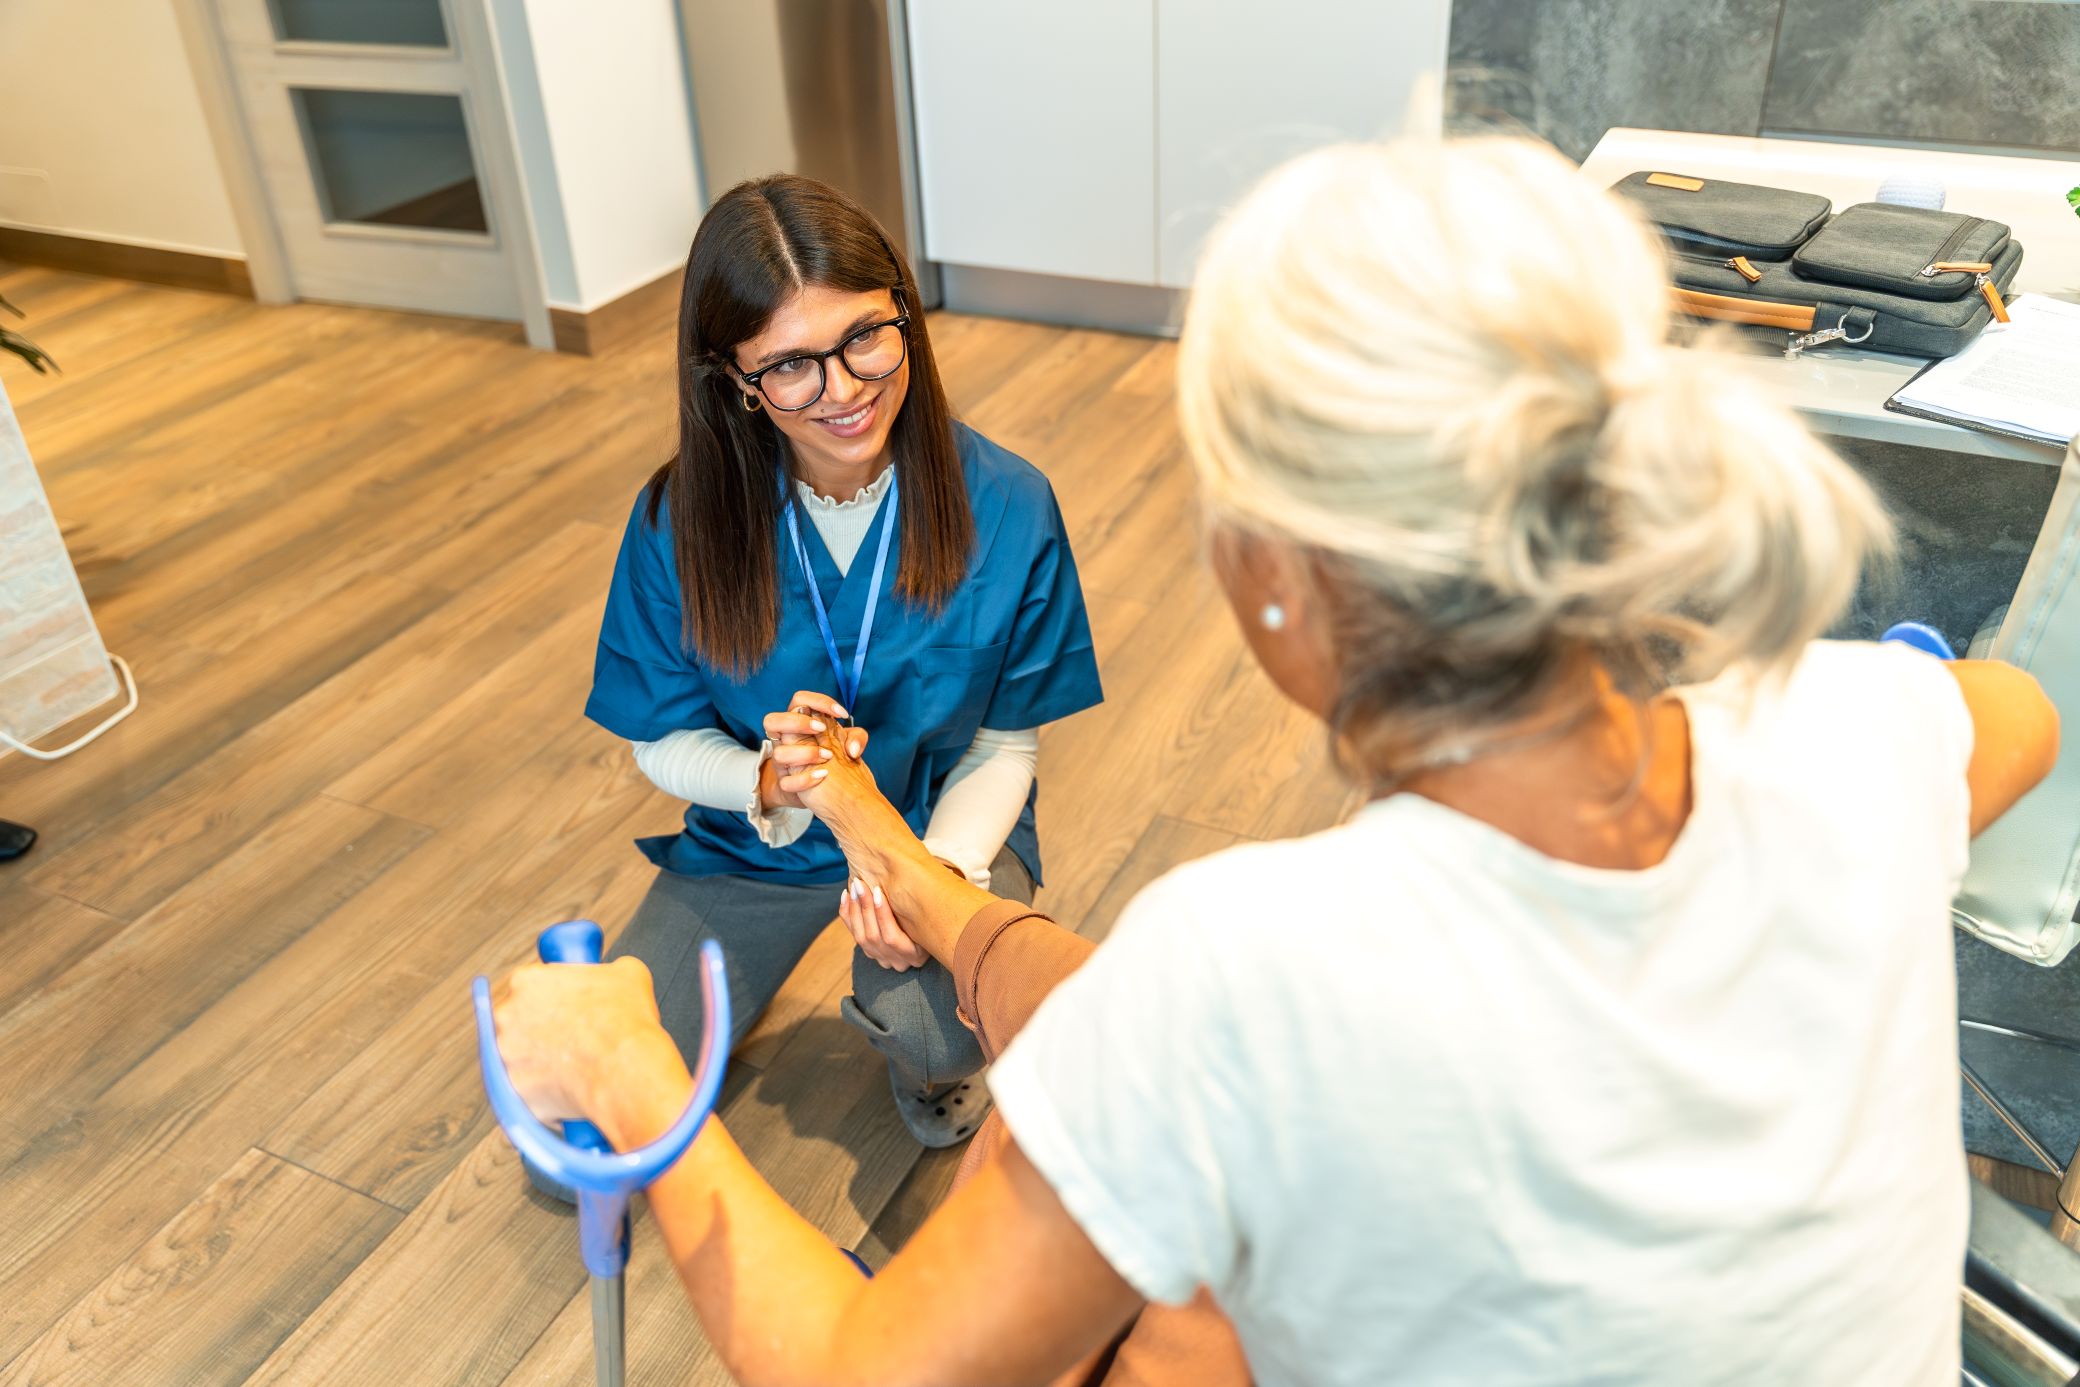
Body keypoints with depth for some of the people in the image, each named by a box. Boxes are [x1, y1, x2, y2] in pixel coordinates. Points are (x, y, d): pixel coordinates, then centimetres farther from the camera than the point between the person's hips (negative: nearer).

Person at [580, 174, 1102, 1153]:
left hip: (945, 824, -1)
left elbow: (1007, 741, -9)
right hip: (753, 844, 2)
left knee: (928, 1021, -33)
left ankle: (926, 1059, 7)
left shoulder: (1006, 506, -18)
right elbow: (664, 740, -5)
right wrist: (766, 783, -27)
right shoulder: (679, 520, -16)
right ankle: (745, 975, 25)